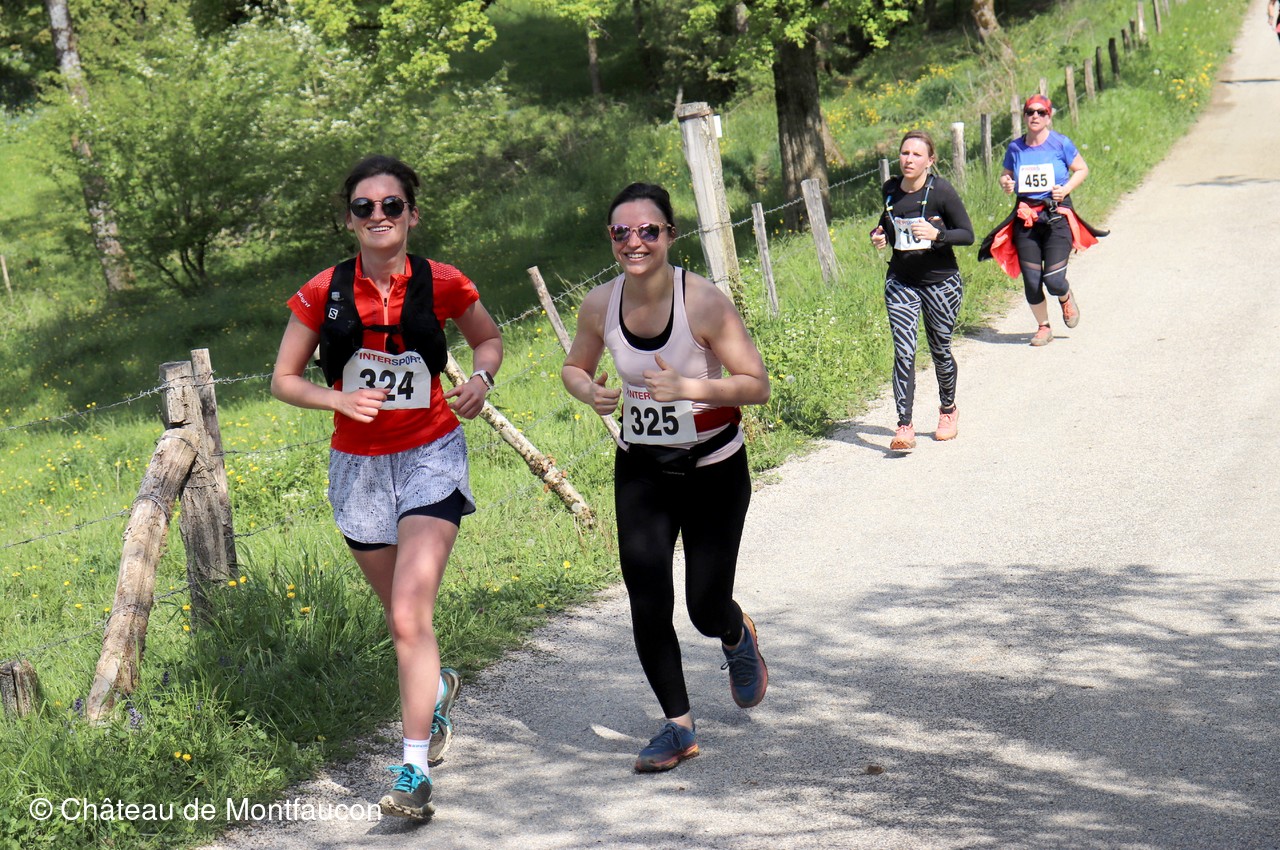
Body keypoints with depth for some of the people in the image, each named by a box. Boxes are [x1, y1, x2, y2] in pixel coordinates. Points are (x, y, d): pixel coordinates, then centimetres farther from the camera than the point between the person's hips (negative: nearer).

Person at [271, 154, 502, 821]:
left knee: (410, 617, -17)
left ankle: (414, 772, -14)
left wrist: (481, 378, -9)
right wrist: (337, 399, -18)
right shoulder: (323, 293, -5)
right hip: (359, 466, 3)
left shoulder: (442, 285, -6)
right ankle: (437, 688, 50)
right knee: (400, 618, 16)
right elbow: (283, 379, 2)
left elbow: (489, 339, 13)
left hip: (431, 458, -3)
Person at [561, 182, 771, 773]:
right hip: (641, 470, 3)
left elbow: (757, 385, -18)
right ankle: (679, 727, 14)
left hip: (714, 470, -3)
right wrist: (589, 392, -13)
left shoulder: (703, 302, -21)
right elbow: (573, 367, 10)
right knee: (647, 605, -4)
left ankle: (737, 637, 40)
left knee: (707, 609, 1)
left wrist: (687, 387, -32)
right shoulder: (600, 306, -9)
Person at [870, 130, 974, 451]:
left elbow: (967, 234, -11)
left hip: (941, 282, -2)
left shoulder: (941, 191, -13)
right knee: (904, 352, -10)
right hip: (900, 282, 3)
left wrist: (937, 235, -27)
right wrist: (878, 235, -1)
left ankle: (948, 410, 36)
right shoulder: (890, 191, 0)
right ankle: (904, 425, -11)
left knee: (940, 350, 11)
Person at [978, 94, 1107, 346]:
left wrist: (1066, 189, -11)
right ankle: (1043, 328, 22)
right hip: (1025, 218, 3)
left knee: (1053, 280, -9)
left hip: (1057, 215, -3)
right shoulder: (1015, 147, 5)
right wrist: (1005, 183, -4)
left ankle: (1066, 299, 29)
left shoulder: (1060, 143, -3)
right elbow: (1005, 175, 19)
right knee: (1031, 279, 1)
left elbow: (1082, 169, 6)